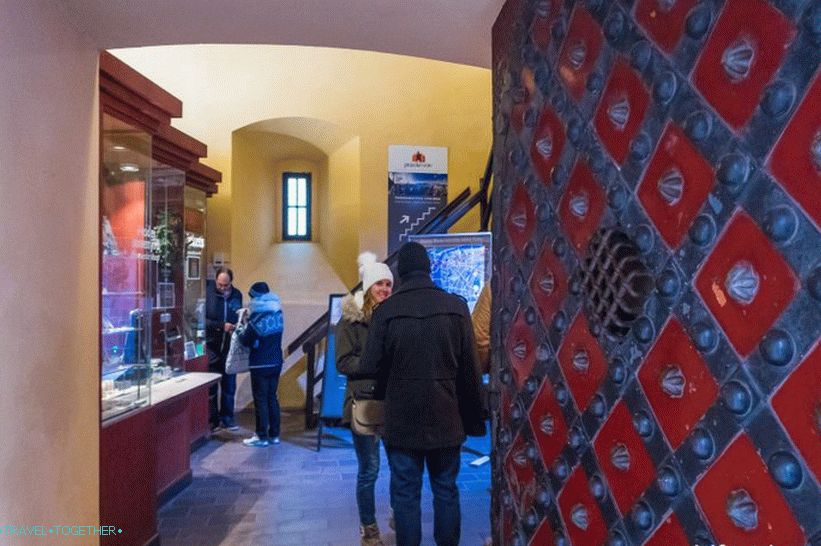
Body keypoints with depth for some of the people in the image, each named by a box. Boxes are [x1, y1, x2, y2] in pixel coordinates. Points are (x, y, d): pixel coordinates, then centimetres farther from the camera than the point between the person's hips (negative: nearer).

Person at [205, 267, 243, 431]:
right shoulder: (208, 293, -12)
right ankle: (212, 419, 17)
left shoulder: (237, 295, 2)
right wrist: (222, 325, -21)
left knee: (229, 385, 11)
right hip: (211, 346, -3)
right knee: (211, 386, 6)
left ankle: (227, 417, 23)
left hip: (229, 347, 4)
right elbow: (203, 320, -13)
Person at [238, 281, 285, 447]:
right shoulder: (277, 314, 3)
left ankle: (262, 437, 7)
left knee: (261, 400, 1)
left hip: (260, 364, -7)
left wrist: (243, 329, 7)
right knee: (272, 398, 13)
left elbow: (245, 341, -11)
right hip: (276, 362, 7)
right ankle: (274, 435, 18)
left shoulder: (257, 318, -17)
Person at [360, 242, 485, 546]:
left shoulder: (386, 311, -11)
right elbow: (469, 369, -4)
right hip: (446, 418, 2)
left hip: (402, 419, -1)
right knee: (446, 490, 16)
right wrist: (473, 419, 6)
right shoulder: (456, 307, -7)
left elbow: (370, 367, -7)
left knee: (406, 493, 10)